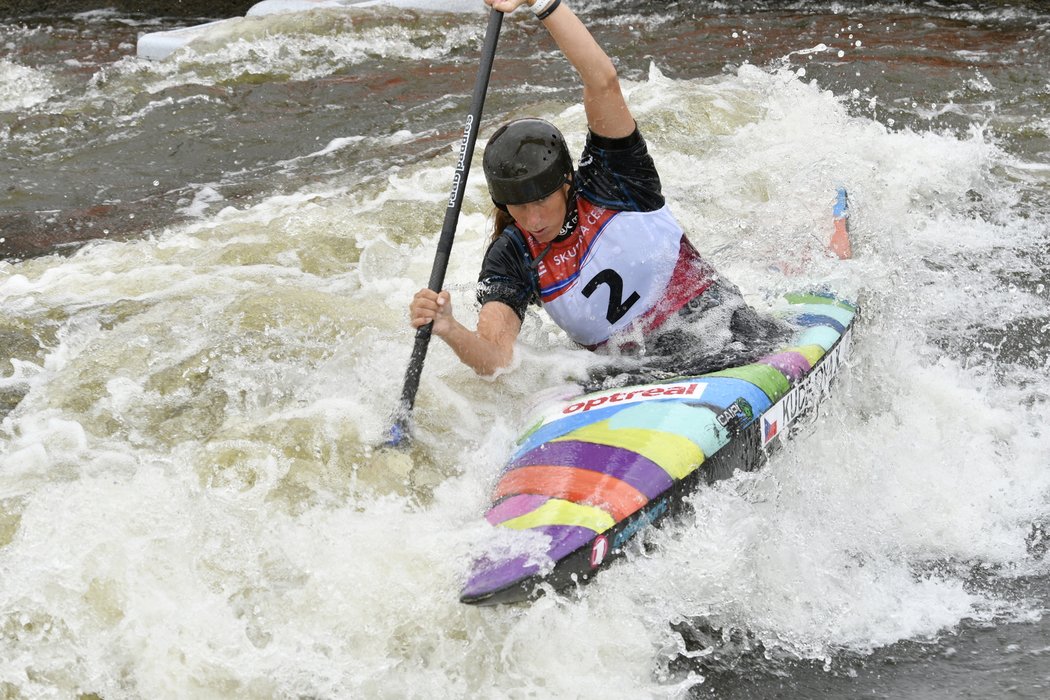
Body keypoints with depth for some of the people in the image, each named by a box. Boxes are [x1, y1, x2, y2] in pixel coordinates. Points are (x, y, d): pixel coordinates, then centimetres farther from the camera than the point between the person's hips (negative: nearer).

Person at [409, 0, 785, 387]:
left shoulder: (610, 178, -6)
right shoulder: (509, 260, -1)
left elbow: (603, 82, -21)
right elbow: (495, 361, -16)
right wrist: (450, 331, -38)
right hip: (636, 371, 3)